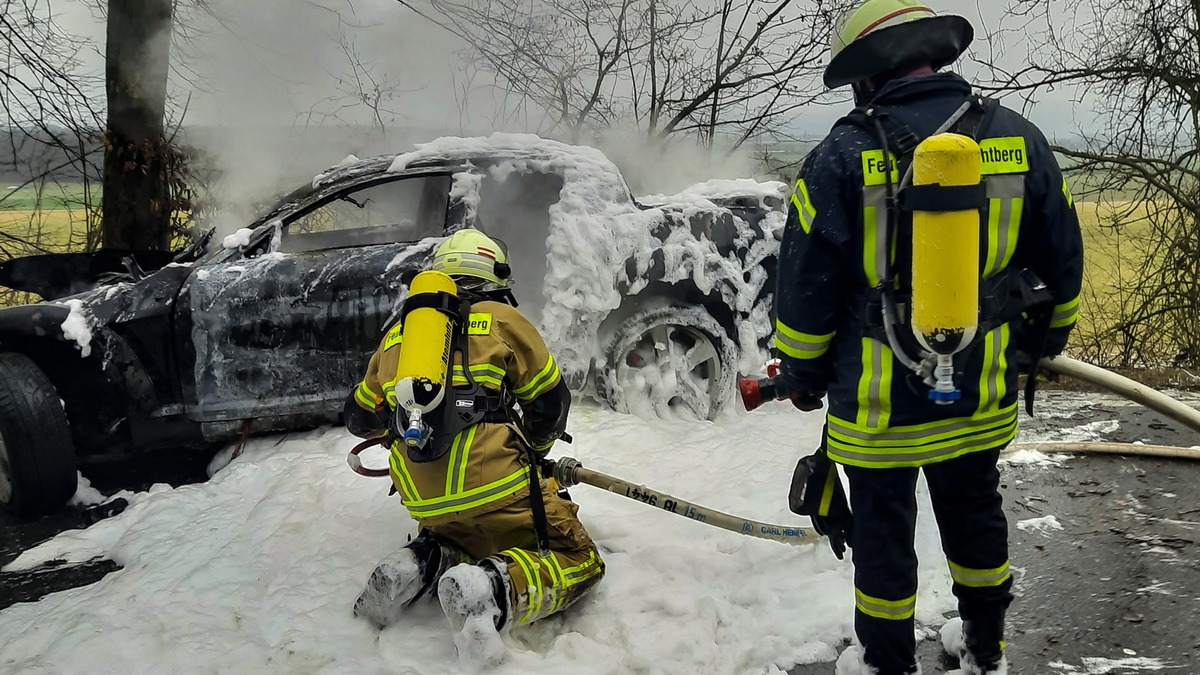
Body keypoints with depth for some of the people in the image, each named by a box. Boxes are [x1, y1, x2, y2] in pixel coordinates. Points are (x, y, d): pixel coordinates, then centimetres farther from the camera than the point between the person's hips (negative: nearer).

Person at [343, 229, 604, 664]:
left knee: (477, 543, 31)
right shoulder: (500, 318, 6)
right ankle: (496, 587, -22)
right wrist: (535, 450, 28)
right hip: (493, 487, -5)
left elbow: (360, 418, 26)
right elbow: (551, 401, 9)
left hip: (425, 504, 5)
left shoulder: (397, 334, 18)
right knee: (581, 562, 5)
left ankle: (421, 565, 1)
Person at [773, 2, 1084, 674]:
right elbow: (1062, 262, 7)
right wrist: (1048, 337, 24)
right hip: (982, 400, 4)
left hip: (876, 404, -4)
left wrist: (801, 376, 5)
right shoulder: (1021, 140, -4)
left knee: (882, 531, 14)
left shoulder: (842, 157, -15)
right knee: (977, 513, 24)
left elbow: (806, 288, -11)